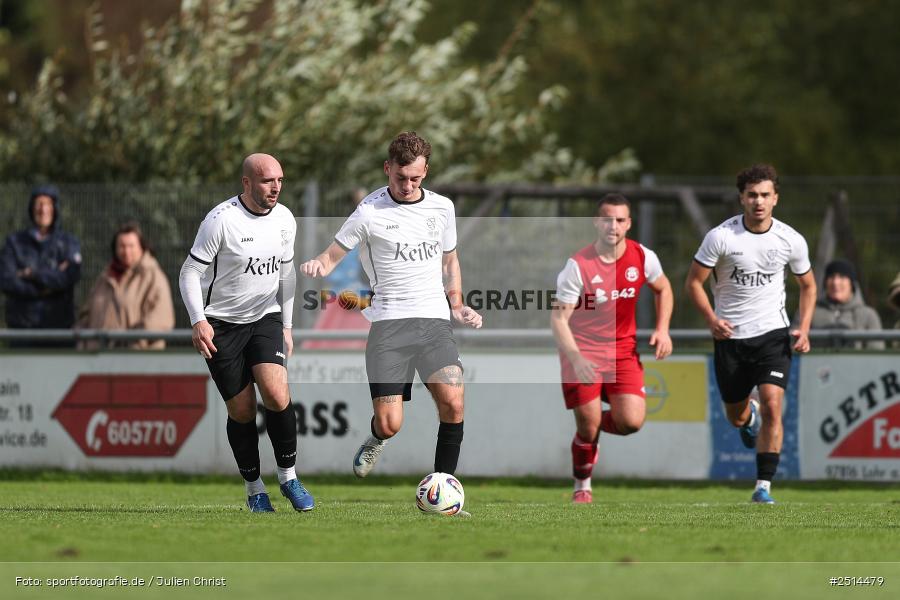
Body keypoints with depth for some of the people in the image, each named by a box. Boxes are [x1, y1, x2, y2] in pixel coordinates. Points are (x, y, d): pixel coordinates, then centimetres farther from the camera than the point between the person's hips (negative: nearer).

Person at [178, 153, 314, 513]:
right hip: (221, 325, -3)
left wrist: (286, 327, 16)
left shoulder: (285, 220, 1)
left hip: (266, 318, 3)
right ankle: (254, 488, 16)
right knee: (242, 410, -2)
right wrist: (198, 321, -24)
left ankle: (288, 477, -2)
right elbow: (190, 272, -12)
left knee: (277, 395, -18)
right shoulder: (221, 220, -17)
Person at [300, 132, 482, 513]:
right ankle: (378, 439, 30)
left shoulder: (442, 208, 12)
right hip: (389, 323, -3)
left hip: (434, 321, 3)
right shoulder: (370, 212, -2)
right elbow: (332, 257, 3)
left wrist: (456, 306, 14)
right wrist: (318, 266, -21)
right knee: (390, 424, -10)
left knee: (453, 403, -18)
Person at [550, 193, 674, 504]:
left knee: (631, 421, -13)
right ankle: (582, 488, 19)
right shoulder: (578, 266, -17)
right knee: (588, 426, -9)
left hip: (623, 349, 3)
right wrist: (576, 358, -32)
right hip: (582, 352, -3)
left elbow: (663, 289, 16)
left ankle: (594, 422, 23)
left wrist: (662, 330, 1)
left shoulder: (643, 258, -6)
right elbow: (558, 318, -17)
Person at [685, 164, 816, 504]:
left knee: (772, 405, -18)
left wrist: (804, 329, -2)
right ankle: (749, 417, 52)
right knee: (736, 416, 11)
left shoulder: (791, 240, -5)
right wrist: (711, 318, -19)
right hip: (730, 336, 0)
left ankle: (763, 486, -12)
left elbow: (808, 285, 11)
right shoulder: (721, 237, -11)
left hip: (773, 333, 0)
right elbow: (694, 282, -3)